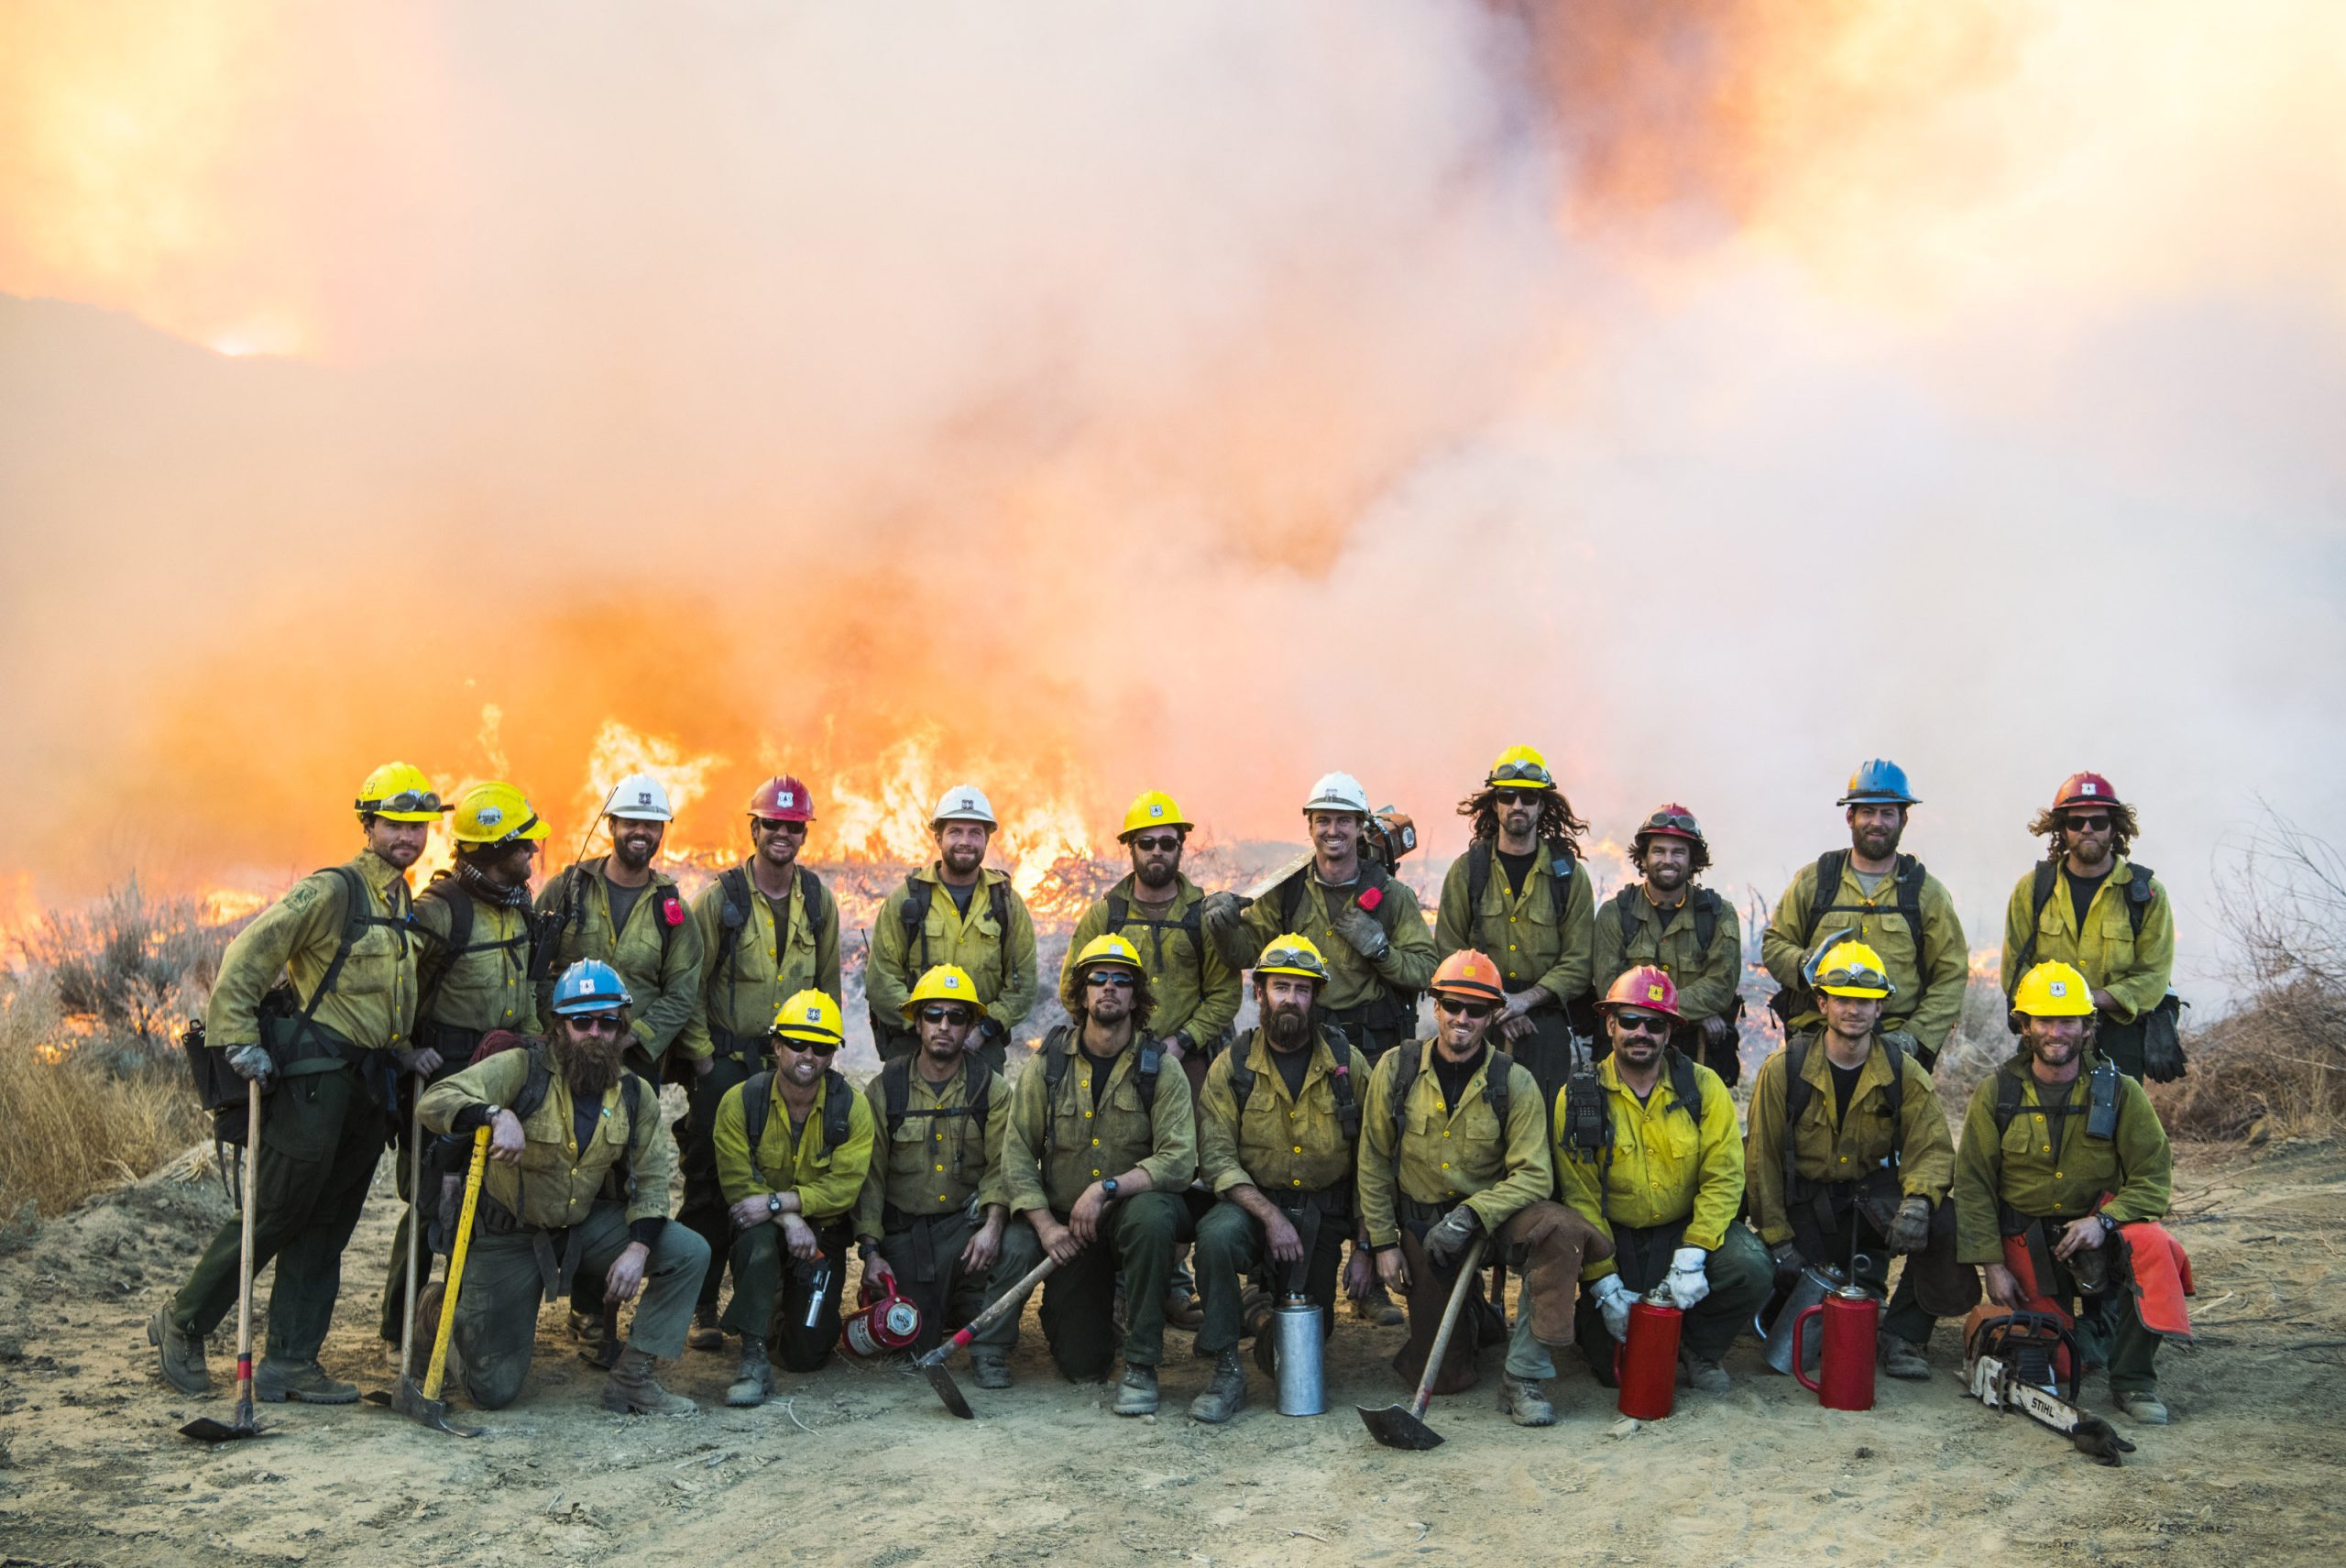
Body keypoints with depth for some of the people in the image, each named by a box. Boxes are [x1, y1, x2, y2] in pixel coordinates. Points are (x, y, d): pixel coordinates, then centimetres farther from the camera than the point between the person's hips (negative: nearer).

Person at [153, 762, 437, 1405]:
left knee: (326, 1230, 9)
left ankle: (289, 1364, 14)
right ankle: (181, 1323, 18)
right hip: (314, 1079, -8)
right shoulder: (330, 891, -10)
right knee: (275, 1214, -1)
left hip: (367, 1085, 8)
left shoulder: (407, 906, 15)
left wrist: (410, 1050, 13)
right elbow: (246, 957, -14)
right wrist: (238, 1040, -17)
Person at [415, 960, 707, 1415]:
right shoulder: (521, 1068, -17)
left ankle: (631, 1381, -4)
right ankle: (454, 1308, 31)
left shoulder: (635, 1095, -2)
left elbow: (651, 1179, 1)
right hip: (509, 1234, -4)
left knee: (690, 1254, -14)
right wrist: (497, 1114, -45)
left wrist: (638, 1249, -15)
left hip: (588, 1225, 4)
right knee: (493, 1390, -2)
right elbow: (434, 1101, -26)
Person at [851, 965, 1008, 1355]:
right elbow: (869, 1175, 1)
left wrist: (993, 1224, -25)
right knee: (913, 1341, -12)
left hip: (964, 1220, 1)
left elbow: (1001, 1166, -7)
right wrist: (870, 1251, -9)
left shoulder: (991, 1089, 1)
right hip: (902, 1227, -1)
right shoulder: (884, 1089, 2)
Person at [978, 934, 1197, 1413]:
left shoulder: (1161, 1069, -7)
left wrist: (1108, 1187, -28)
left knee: (1151, 1215, -37)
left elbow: (1179, 1160, -17)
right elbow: (1016, 1154, -3)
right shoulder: (1048, 1064, -2)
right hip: (1062, 1224, 1)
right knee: (1082, 1365, -10)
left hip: (1131, 1210, 0)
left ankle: (1142, 1364, -21)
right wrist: (1045, 1224, -15)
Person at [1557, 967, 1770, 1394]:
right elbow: (1580, 1197, -8)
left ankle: (1695, 1345, 2)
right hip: (1614, 1235, -1)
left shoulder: (1703, 1087, -5)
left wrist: (1690, 1258, -21)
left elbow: (1723, 1177, -10)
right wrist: (1605, 1286, -15)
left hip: (1686, 1228, 1)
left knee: (1751, 1270, -27)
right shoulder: (1579, 1098, -7)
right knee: (1613, 1367, -12)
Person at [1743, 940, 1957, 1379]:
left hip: (1875, 1196, 1)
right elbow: (1761, 1159, -4)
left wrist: (1918, 1199, -31)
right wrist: (1776, 1239, -9)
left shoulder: (1903, 1073, -3)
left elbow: (1932, 1148, -8)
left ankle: (1901, 1335, -7)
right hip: (1806, 1206, 0)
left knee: (1944, 1223, -29)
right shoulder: (1783, 1070, -7)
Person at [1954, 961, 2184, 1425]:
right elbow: (1973, 1184, -3)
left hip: (2100, 1230, 0)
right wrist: (1992, 1265, -9)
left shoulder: (2119, 1092, -5)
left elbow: (2154, 1177, -6)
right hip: (2025, 1241, 0)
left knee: (2151, 1244, -33)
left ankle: (2133, 1380, -18)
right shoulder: (1996, 1094, -4)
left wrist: (2103, 1220, -23)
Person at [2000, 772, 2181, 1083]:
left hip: (2120, 1037, -1)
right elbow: (2014, 969, 3)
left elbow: (2153, 976, -2)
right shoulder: (2032, 888, 5)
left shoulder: (2147, 893, 2)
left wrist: (2094, 999, -18)